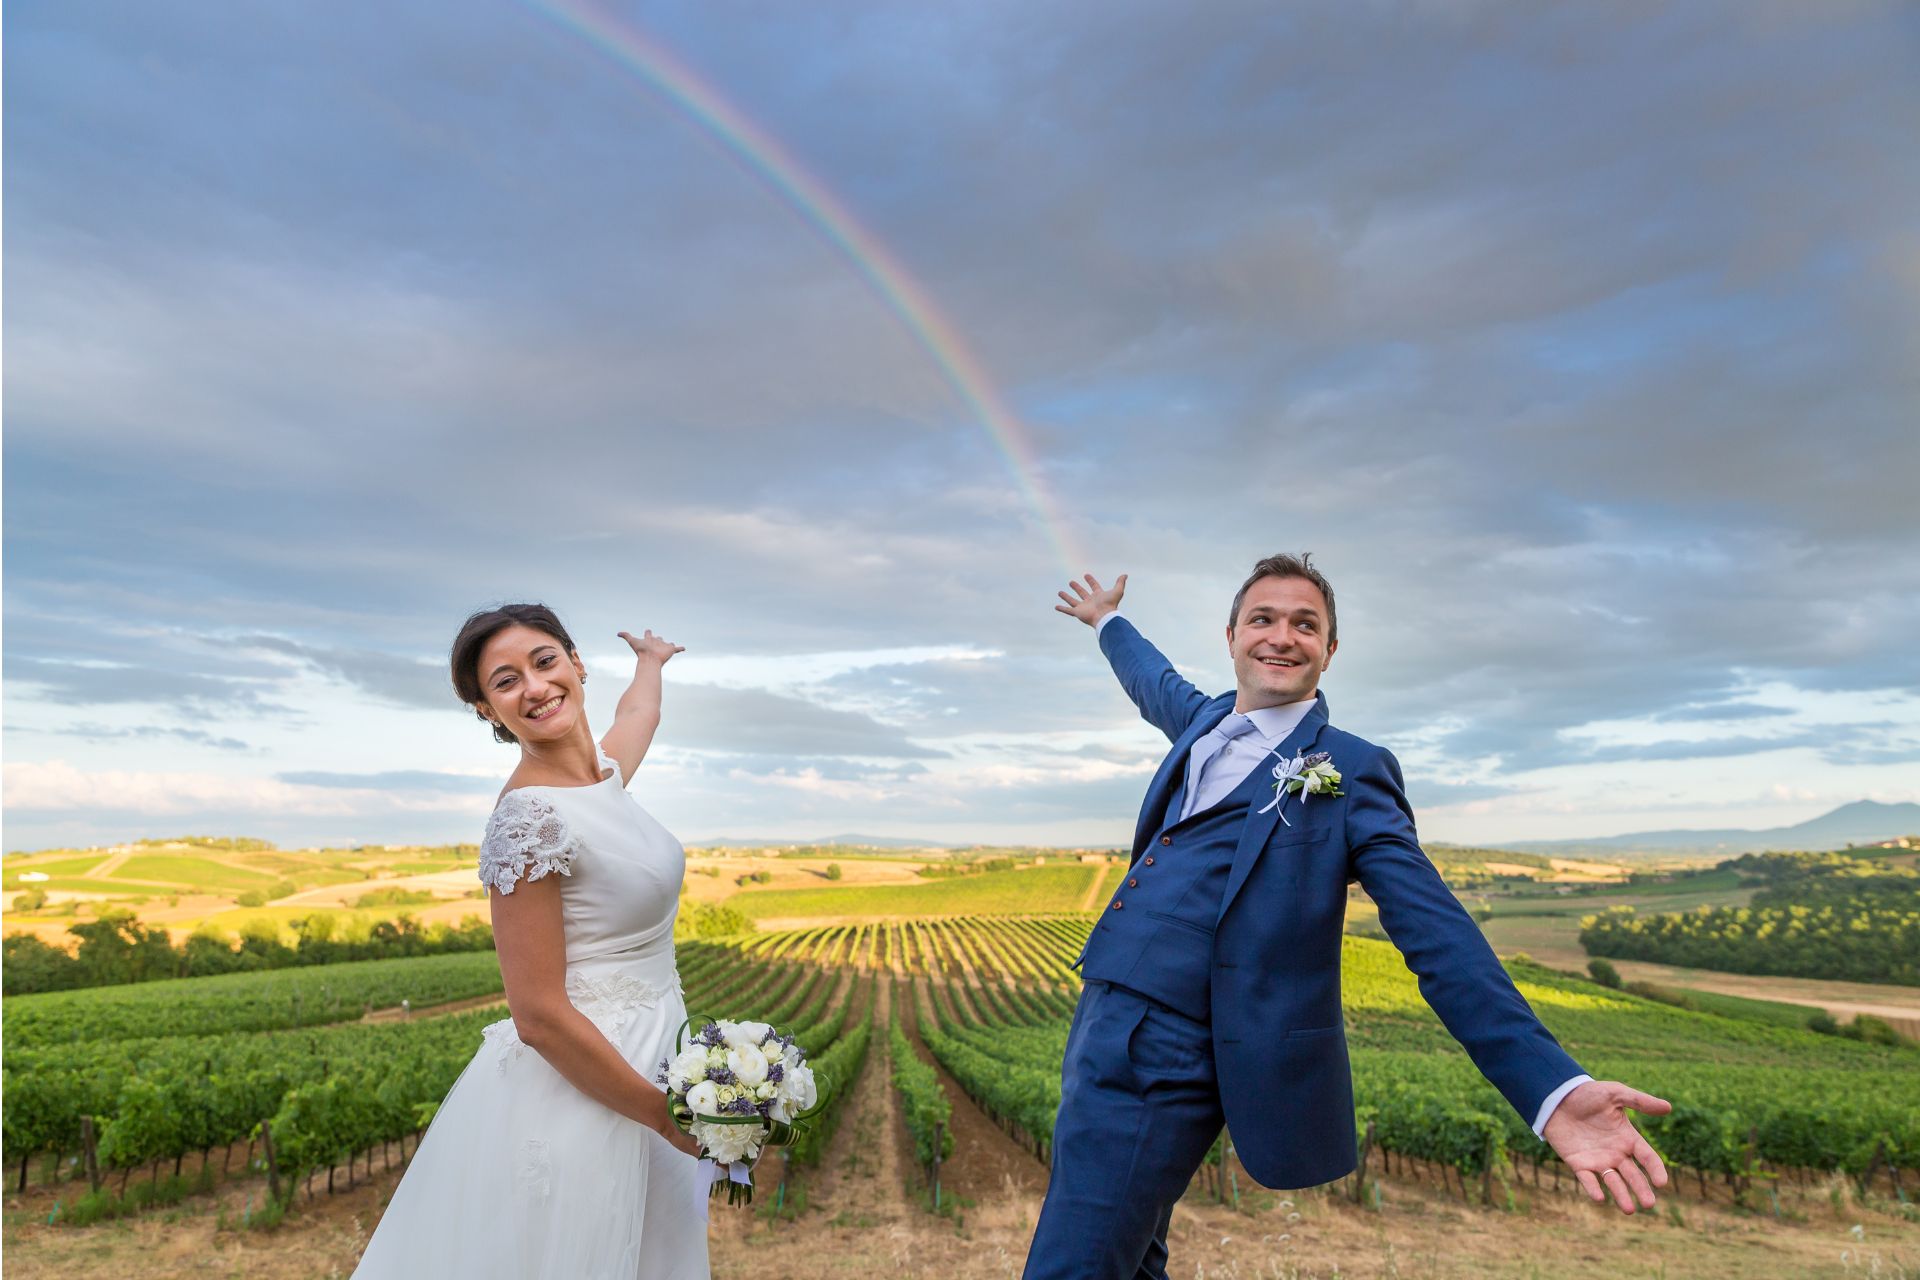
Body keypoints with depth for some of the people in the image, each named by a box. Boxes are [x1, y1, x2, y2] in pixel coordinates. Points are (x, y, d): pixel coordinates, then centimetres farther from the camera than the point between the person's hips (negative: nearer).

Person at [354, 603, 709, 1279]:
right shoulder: (529, 817, -21)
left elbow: (640, 709, 29)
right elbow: (539, 1017, -22)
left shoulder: (603, 768, 3)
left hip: (648, 1064, 9)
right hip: (581, 1096, -8)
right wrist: (667, 1114, -16)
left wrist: (651, 659, 48)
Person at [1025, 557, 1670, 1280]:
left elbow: (1436, 933, -14)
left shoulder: (1350, 771, -6)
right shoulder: (1204, 721, 13)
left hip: (1165, 1057, -7)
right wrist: (1109, 622, 54)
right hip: (1101, 1018, 7)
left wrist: (1553, 1086, -23)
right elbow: (1155, 682, 36)